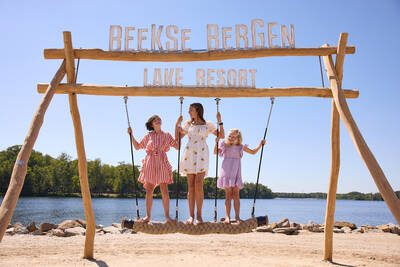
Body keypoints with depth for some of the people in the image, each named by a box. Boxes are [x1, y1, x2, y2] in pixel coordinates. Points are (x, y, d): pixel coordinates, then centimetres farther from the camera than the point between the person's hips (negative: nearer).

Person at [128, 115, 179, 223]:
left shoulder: (167, 135, 11)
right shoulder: (148, 136, 12)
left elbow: (177, 147, 8)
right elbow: (137, 147, 17)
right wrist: (131, 135, 11)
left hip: (162, 164, -1)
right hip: (150, 164, 1)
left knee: (164, 191, -7)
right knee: (149, 191, 0)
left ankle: (167, 217, -2)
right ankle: (148, 216, 8)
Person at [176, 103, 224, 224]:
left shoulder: (207, 124, 9)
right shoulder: (188, 124, 16)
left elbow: (222, 136, 8)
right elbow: (177, 138, 18)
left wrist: (220, 122, 0)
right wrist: (177, 124, 7)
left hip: (201, 155, -2)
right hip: (189, 155, 3)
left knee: (198, 185, -14)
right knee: (190, 186, -2)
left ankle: (199, 215, -5)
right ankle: (191, 215, 1)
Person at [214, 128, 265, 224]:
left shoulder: (241, 147, 9)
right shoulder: (225, 145, 8)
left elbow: (253, 152, 17)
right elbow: (215, 152, 1)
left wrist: (260, 145, 5)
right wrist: (216, 143, -13)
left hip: (236, 173, 1)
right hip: (226, 172, -1)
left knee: (236, 195, -3)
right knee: (228, 195, -4)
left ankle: (237, 217, 0)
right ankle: (227, 217, -3)